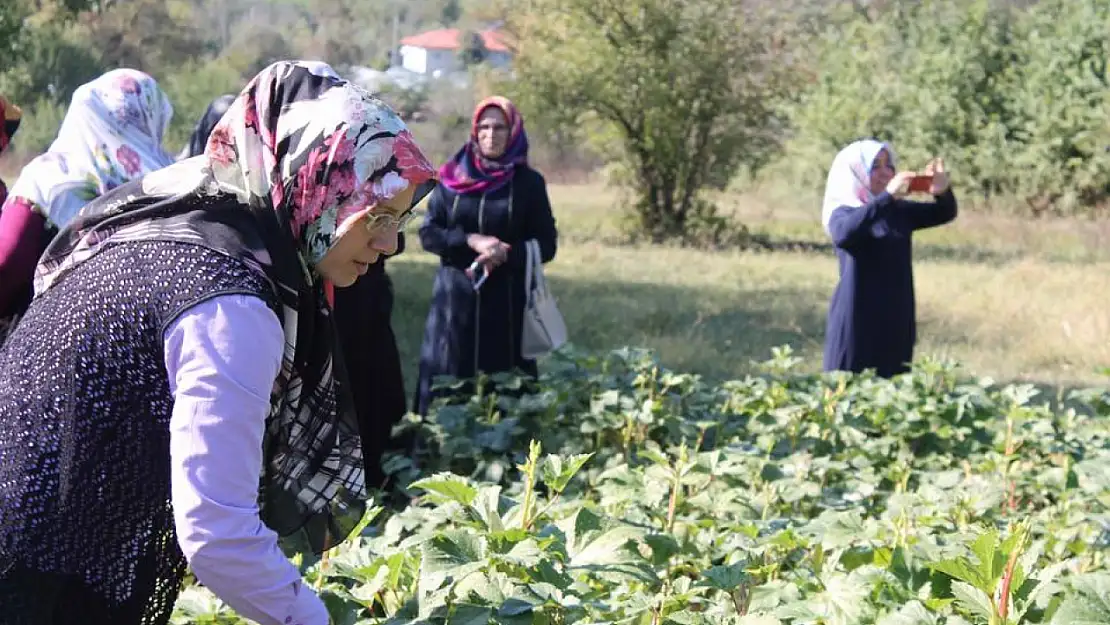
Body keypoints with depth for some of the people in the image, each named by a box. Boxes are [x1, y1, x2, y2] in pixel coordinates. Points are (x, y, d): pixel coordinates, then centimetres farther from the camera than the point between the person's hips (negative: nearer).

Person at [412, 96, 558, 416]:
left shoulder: (529, 182, 3)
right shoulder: (451, 178, 7)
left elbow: (546, 244, 1)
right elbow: (428, 233, 3)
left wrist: (504, 256, -16)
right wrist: (469, 241, -15)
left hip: (507, 303, -1)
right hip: (456, 300, 1)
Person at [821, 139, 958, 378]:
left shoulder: (899, 211, 12)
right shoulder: (842, 212, -7)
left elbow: (945, 214, 10)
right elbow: (843, 235, -29)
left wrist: (943, 192, -14)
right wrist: (887, 197, -34)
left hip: (896, 322, 6)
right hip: (856, 323, -6)